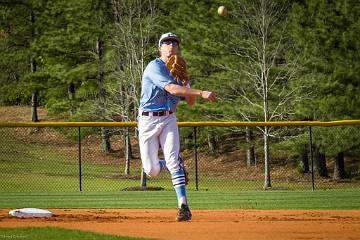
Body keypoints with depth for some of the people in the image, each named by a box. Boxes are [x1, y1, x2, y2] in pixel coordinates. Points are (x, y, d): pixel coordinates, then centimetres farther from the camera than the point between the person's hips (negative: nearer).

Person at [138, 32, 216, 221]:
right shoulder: (155, 67, -11)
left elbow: (190, 102, 9)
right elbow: (171, 89, -27)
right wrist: (201, 93, -34)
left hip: (168, 119, 3)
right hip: (148, 120, -3)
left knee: (172, 160, -17)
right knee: (151, 170, -5)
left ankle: (183, 206, -20)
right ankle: (171, 165, 29)